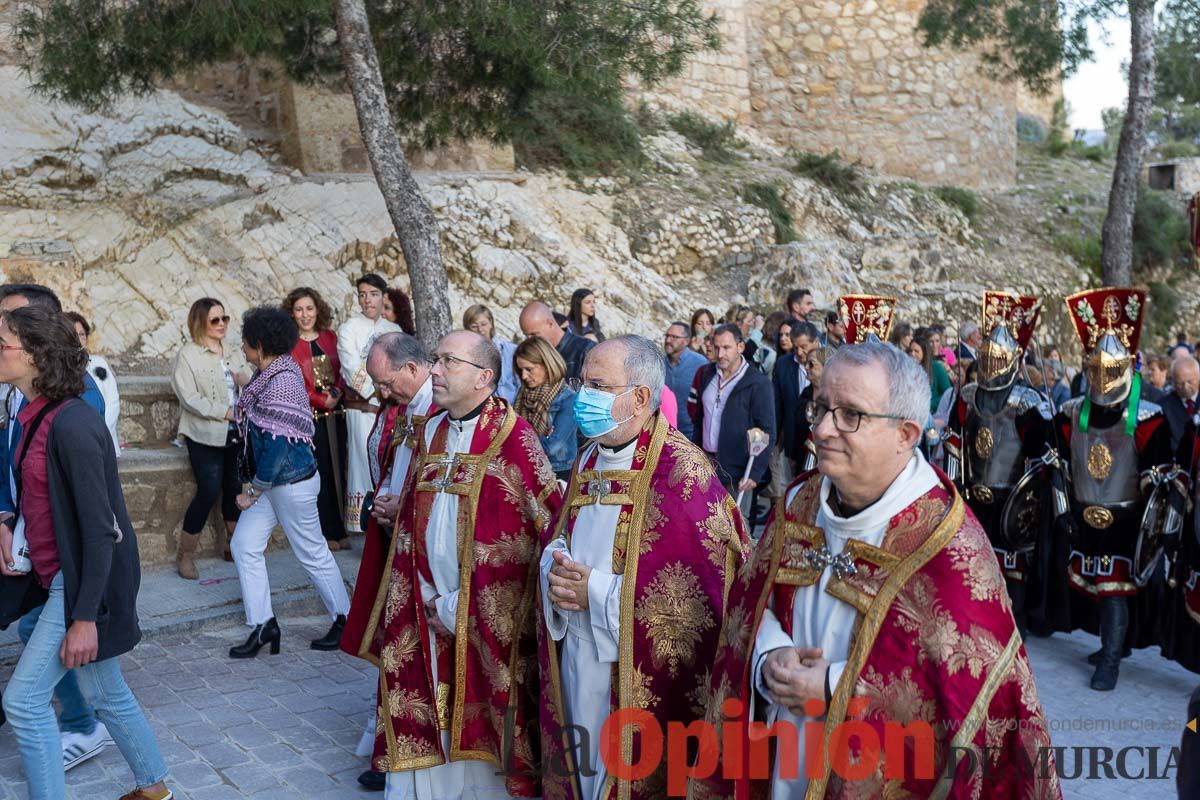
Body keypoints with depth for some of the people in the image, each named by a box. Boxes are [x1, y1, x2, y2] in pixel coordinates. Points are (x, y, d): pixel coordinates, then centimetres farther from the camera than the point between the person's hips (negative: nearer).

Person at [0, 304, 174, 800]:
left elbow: (99, 528, -23)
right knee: (106, 694, 19)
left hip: (85, 579, -9)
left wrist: (84, 617, -22)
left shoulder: (70, 424, -22)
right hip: (61, 574, 9)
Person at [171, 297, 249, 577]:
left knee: (235, 488, 6)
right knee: (209, 491, -12)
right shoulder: (188, 354, -3)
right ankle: (185, 556, 0)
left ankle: (234, 546, 23)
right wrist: (226, 412, -16)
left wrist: (246, 380, -10)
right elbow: (189, 398, -12)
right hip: (205, 435, -5)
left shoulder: (233, 354, 14)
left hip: (236, 433, 5)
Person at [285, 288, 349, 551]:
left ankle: (340, 529, 16)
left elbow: (341, 370, 12)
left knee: (338, 470, 6)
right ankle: (328, 532, 11)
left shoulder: (330, 337, 9)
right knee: (320, 472, 1)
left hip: (336, 413, 4)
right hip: (309, 417, -4)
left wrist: (338, 392, -8)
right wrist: (321, 400, -14)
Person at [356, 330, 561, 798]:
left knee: (480, 732, 6)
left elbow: (544, 528, -15)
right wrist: (431, 599, 3)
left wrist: (462, 606, -10)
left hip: (486, 618, -5)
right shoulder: (431, 434, 7)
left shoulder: (513, 440, -14)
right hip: (431, 613, 6)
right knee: (430, 733, 13)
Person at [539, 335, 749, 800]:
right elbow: (556, 542, 15)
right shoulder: (588, 460, 6)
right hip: (573, 669, 7)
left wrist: (597, 592, -20)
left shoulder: (684, 476, -18)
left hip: (638, 685, -7)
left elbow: (702, 597, -21)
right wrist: (557, 570, -9)